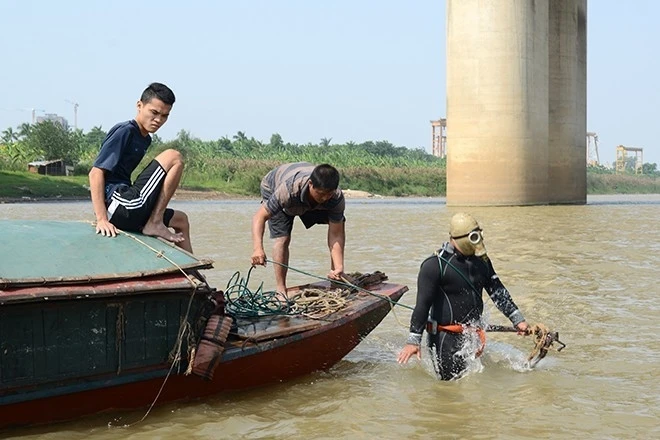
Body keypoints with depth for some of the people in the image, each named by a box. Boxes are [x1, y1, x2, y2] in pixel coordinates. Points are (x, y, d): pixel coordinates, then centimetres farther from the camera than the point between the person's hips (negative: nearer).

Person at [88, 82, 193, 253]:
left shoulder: (145, 139, 19)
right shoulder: (124, 131, -9)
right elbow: (96, 172, -16)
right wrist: (102, 219, -23)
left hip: (127, 210, 10)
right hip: (118, 207, -10)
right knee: (173, 157, -10)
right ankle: (155, 224, -8)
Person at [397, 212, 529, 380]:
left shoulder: (481, 260, 6)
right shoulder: (435, 265, -15)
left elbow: (497, 291, 15)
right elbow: (423, 304, -16)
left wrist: (517, 320, 10)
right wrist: (413, 340, -20)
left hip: (472, 333, 7)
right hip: (445, 336, -7)